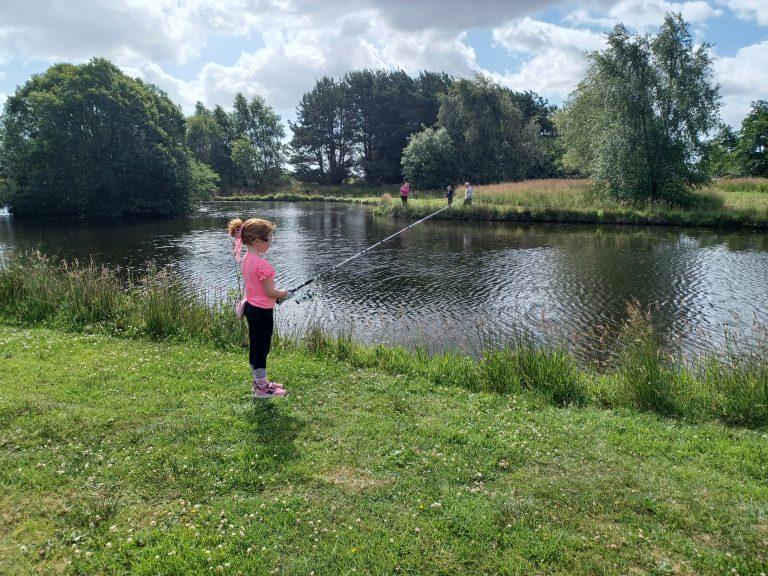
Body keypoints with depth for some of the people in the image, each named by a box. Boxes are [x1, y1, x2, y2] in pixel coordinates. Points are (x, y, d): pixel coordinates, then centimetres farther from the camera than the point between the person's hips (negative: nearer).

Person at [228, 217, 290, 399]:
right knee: (262, 348, 2)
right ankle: (262, 388, 14)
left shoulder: (246, 259, 4)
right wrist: (283, 294, -1)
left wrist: (277, 294, 9)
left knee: (255, 346, 18)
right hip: (262, 311, -9)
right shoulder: (262, 264, -24)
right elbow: (270, 292, -20)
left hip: (251, 307, 9)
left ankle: (259, 381, 32)